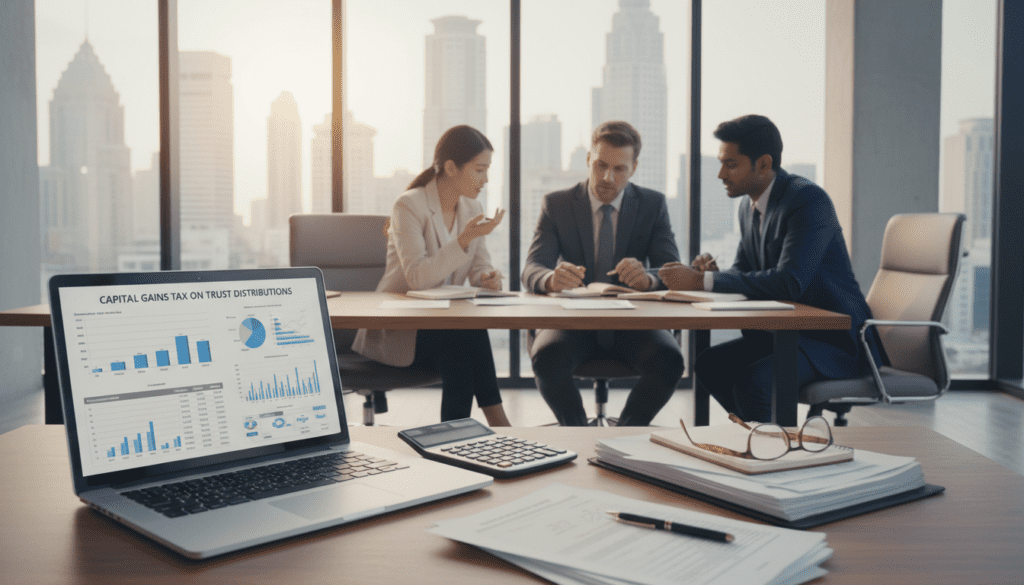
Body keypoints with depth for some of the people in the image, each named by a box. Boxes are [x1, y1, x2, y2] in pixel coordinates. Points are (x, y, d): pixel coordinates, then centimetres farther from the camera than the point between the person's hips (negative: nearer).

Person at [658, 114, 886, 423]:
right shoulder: (749, 206, 8)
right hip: (787, 331, 9)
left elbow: (790, 282, -30)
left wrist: (703, 280, -29)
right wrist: (713, 273, -11)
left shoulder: (808, 199, -19)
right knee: (709, 364, -8)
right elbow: (743, 272, 14)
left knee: (753, 380, -29)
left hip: (837, 338, -9)